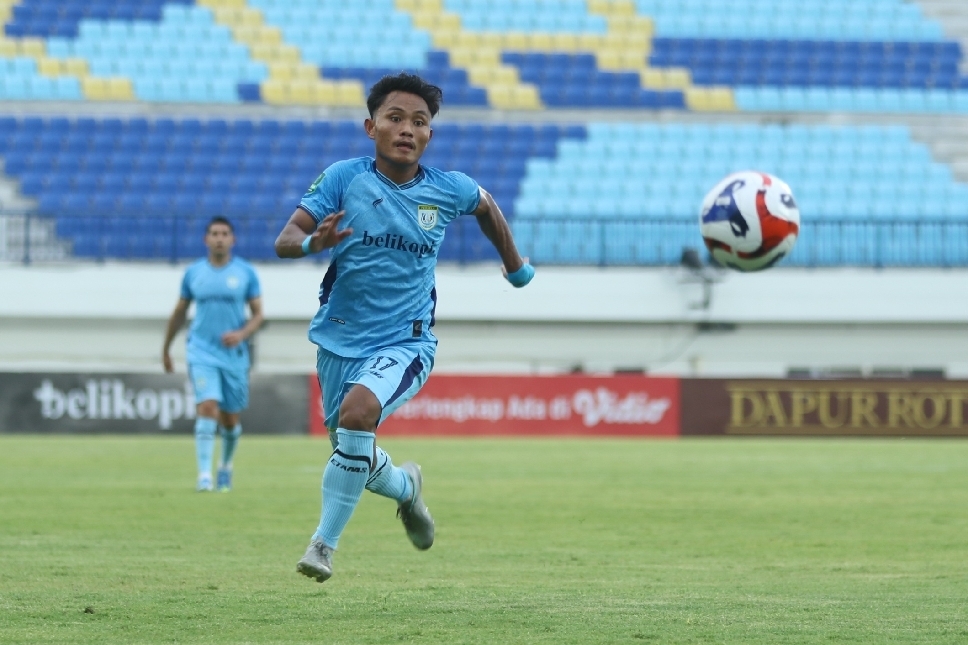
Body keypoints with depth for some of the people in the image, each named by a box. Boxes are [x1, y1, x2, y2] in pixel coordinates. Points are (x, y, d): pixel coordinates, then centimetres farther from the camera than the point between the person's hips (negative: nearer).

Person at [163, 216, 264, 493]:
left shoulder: (246, 273, 1)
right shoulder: (193, 273, 4)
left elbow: (258, 314, 2)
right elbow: (179, 313, 14)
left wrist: (242, 334, -18)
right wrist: (166, 348, 18)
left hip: (234, 353, 1)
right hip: (202, 352, -1)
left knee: (230, 418, 9)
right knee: (208, 407, -19)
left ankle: (226, 467, 35)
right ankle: (204, 476, -22)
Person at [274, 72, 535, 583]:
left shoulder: (446, 191, -5)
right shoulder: (344, 179, -9)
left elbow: (485, 205, 19)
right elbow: (284, 240, -12)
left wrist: (515, 265, 31)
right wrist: (314, 242, -35)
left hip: (404, 343, -2)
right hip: (340, 340, 2)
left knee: (358, 412, -30)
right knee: (355, 461, 11)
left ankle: (324, 542, -17)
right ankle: (405, 487, 48)